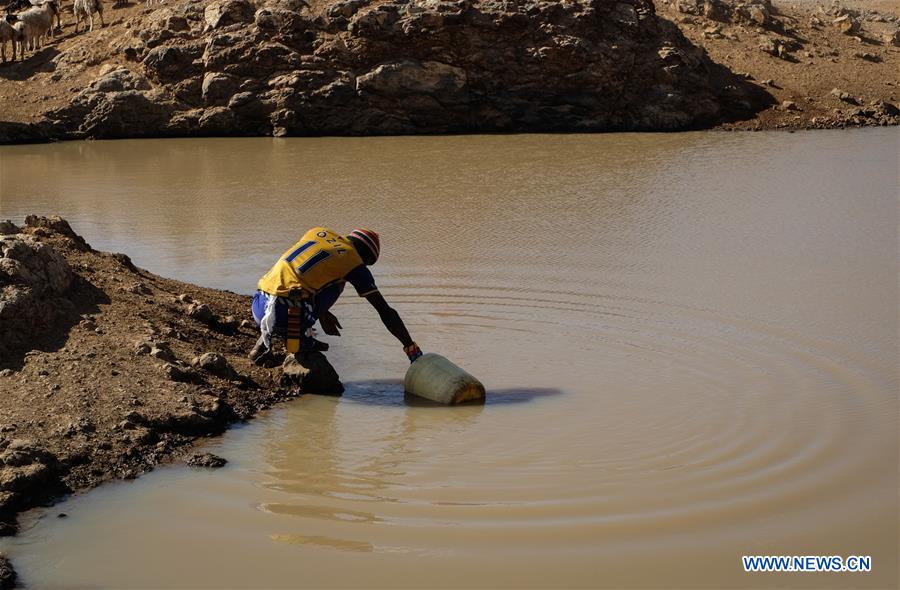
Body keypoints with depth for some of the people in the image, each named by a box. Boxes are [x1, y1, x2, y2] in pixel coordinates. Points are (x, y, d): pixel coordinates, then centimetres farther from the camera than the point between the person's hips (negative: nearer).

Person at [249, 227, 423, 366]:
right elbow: (386, 313, 7)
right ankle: (299, 336, 1)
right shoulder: (355, 264, 5)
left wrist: (322, 312, 41)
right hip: (283, 313, -5)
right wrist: (412, 349, 15)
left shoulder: (318, 231, 21)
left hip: (259, 308, 6)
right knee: (337, 282, 13)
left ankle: (268, 334, 11)